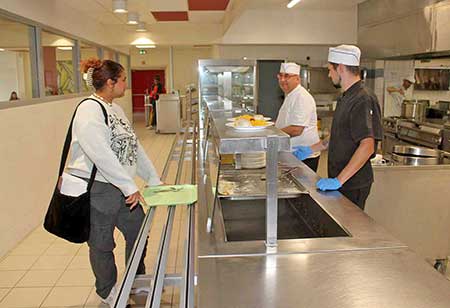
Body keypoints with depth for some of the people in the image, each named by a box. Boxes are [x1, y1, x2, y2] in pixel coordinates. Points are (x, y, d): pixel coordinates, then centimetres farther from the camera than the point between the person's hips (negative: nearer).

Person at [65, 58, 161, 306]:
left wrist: (153, 180, 11)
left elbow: (134, 146, 13)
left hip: (120, 186, 9)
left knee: (138, 232, 16)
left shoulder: (115, 109, 10)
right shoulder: (89, 111, -18)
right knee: (102, 244, 10)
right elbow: (101, 155, -26)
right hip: (96, 189, -9)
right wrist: (130, 187, -22)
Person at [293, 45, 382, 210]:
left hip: (354, 184, -9)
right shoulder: (346, 97, 12)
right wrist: (311, 149, 22)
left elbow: (367, 146, -28)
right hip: (339, 179, 9)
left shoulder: (363, 100, -20)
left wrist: (339, 180, -30)